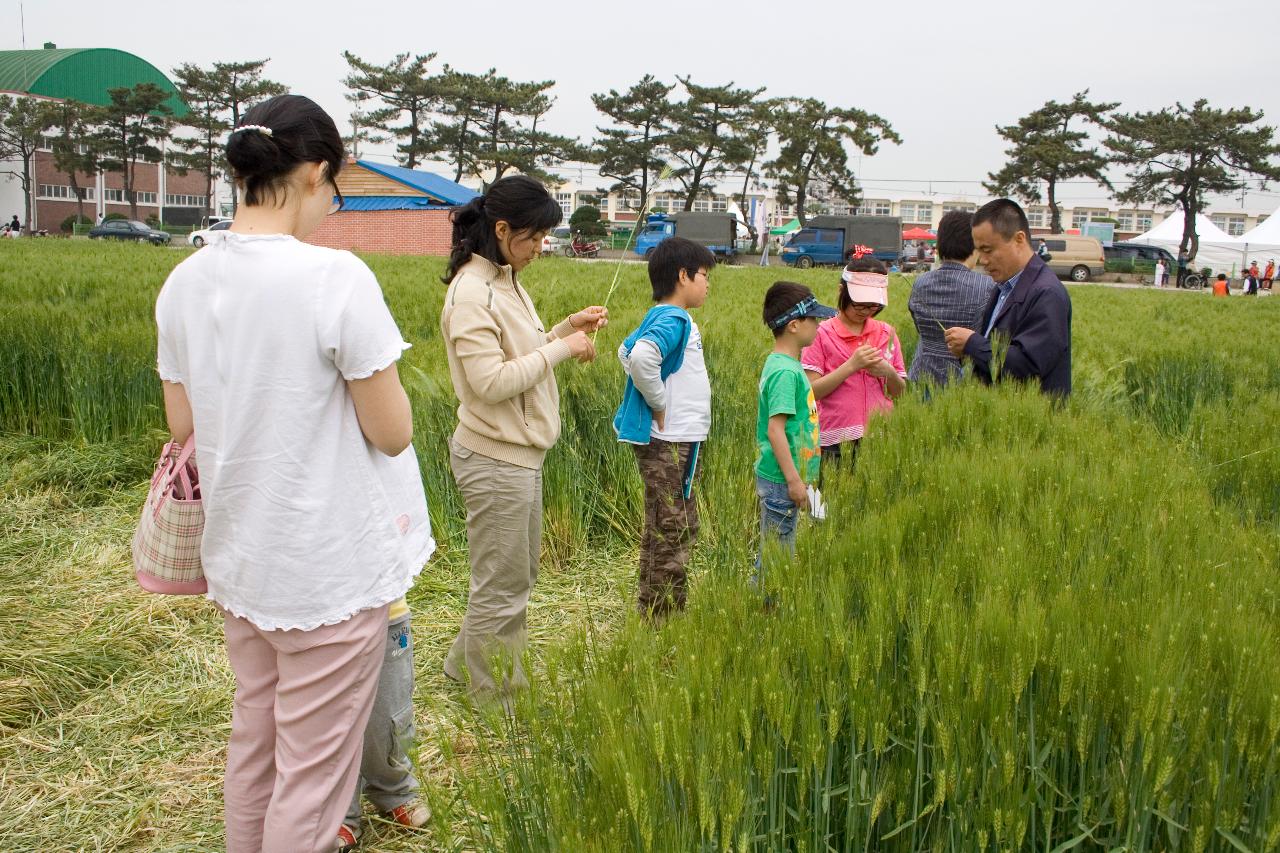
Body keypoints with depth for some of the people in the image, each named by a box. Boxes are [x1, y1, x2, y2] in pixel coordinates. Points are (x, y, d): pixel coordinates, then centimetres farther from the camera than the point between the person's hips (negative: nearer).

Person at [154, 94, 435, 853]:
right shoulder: (336, 278, -20)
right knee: (313, 769, 8)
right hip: (331, 566, -7)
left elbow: (183, 424, 8)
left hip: (239, 556, 7)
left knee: (253, 740, 23)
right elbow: (393, 434, -15)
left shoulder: (185, 282, 0)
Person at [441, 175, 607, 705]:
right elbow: (491, 381, -25)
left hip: (518, 454, 10)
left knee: (517, 574, 22)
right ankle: (492, 707, 21)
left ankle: (466, 664, 39)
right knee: (501, 588, 4)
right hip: (496, 460, -10)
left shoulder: (503, 281, 11)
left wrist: (568, 326, 4)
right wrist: (561, 348, -18)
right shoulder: (471, 293, -20)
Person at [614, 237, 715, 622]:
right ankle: (659, 616, 8)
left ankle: (659, 609, 29)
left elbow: (626, 350, 29)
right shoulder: (674, 319, -18)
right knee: (671, 532, -2)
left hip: (671, 440, 11)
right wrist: (659, 403, -22)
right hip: (670, 443, -11)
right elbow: (640, 356, -37)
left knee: (680, 528, 19)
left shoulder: (659, 318, 13)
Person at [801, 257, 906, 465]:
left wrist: (889, 373, -7)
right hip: (837, 442, -3)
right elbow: (810, 392, -10)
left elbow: (900, 391, 14)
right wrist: (852, 365, -16)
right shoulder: (822, 334, -2)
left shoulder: (887, 334, 10)